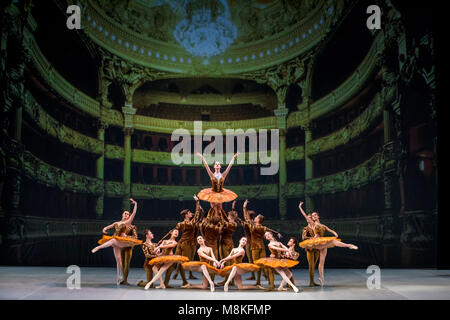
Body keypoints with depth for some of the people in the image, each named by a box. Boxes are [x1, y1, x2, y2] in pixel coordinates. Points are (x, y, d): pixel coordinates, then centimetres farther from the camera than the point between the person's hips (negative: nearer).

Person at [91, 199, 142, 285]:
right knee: (118, 260, 1)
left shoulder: (128, 222, 7)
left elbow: (134, 213, 0)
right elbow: (107, 227, 15)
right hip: (116, 244, 5)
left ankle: (98, 247, -40)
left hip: (123, 241, -5)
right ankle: (119, 278, 6)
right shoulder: (116, 223, 20)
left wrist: (135, 204, -4)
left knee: (113, 240, -36)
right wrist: (104, 229, -8)